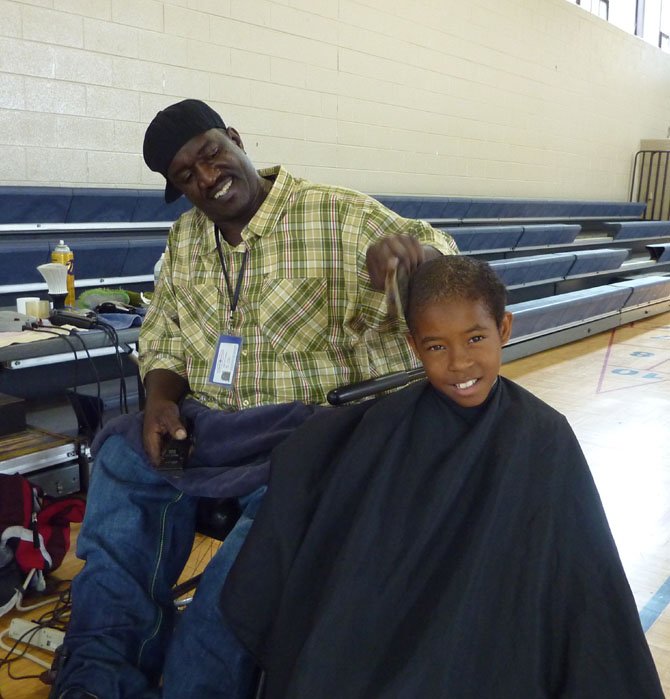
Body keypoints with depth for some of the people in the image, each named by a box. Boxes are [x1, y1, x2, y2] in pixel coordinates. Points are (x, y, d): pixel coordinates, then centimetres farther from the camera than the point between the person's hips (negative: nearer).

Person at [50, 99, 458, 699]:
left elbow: (438, 258, -11)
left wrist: (401, 246, -36)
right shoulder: (184, 240, 14)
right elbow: (162, 339, 17)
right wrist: (161, 399, -5)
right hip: (204, 421, 5)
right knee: (122, 460, -21)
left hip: (307, 423, -4)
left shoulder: (338, 214, -3)